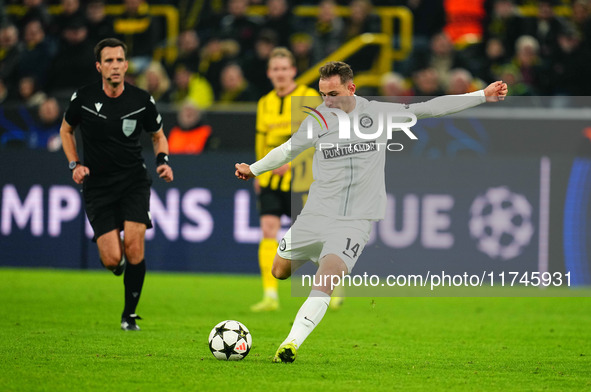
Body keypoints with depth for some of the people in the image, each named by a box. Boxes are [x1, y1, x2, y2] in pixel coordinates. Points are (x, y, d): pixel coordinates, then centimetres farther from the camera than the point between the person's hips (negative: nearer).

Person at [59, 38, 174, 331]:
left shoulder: (142, 100, -4)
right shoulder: (83, 98, -6)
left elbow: (158, 135, 14)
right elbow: (66, 130, 14)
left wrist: (162, 160, -5)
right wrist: (74, 164, 0)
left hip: (134, 181, 1)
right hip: (97, 184, 0)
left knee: (134, 244, -17)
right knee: (113, 259, -13)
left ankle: (130, 314, 2)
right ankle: (116, 258, 29)